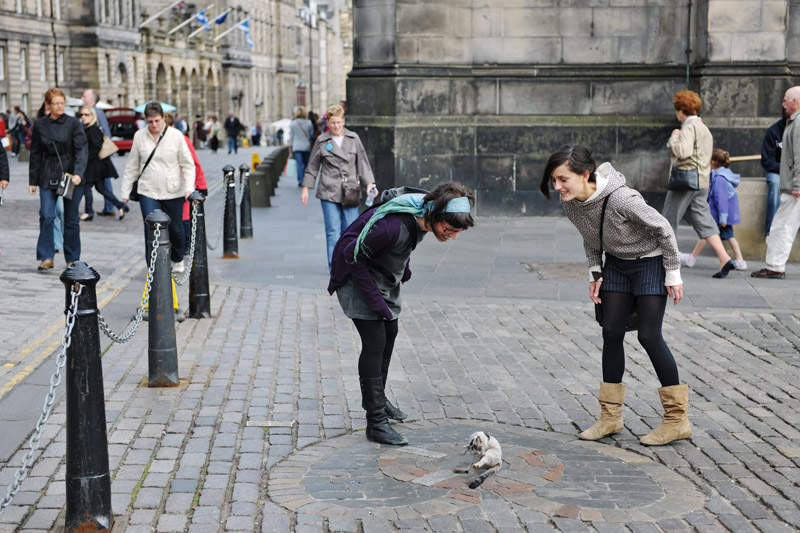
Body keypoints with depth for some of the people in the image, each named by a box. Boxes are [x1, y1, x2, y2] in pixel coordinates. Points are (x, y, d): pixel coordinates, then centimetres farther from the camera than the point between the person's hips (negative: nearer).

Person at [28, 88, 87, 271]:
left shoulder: (74, 123, -2)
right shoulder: (40, 124, 6)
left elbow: (81, 150, -9)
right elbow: (35, 154, 11)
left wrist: (78, 173, -23)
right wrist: (32, 180, 10)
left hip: (71, 175, -2)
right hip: (47, 177, 2)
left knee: (71, 219, 5)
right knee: (46, 216, -10)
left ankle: (72, 259, 15)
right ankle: (46, 257, -3)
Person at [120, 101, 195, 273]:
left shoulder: (176, 135, -3)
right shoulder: (139, 136, 3)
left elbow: (188, 164, 0)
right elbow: (132, 167, 11)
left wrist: (189, 188, -13)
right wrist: (126, 191, 10)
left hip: (173, 193, -1)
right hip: (148, 192, 1)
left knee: (175, 229, 11)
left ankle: (178, 261, 36)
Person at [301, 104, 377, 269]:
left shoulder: (353, 139, 7)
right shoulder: (321, 141, 4)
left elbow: (362, 162, 10)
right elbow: (312, 166, 11)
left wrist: (369, 183, 1)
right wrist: (305, 187, 8)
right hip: (329, 193, -1)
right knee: (333, 231, -4)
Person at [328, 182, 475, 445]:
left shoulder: (423, 216, -12)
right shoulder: (394, 225, -39)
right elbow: (353, 255, -29)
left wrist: (404, 272, 12)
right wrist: (375, 300, -24)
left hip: (385, 278, 9)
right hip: (356, 275, -9)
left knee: (389, 334, 18)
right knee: (374, 342, -14)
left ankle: (376, 397, 39)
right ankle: (376, 423, -9)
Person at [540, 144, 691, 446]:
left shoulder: (621, 199, -34)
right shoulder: (571, 203, -13)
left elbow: (663, 229, -21)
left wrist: (673, 274, -15)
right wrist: (595, 273, 0)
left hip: (651, 260, -6)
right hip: (616, 264, 7)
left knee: (649, 335, -9)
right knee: (611, 333, 4)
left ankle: (677, 420, 2)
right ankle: (611, 418, 14)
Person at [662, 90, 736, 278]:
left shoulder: (689, 127, -11)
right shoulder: (704, 128, 19)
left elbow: (683, 151, -26)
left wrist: (674, 137, -9)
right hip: (702, 182, 8)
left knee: (668, 220, 2)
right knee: (704, 221, 3)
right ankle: (724, 258, -8)